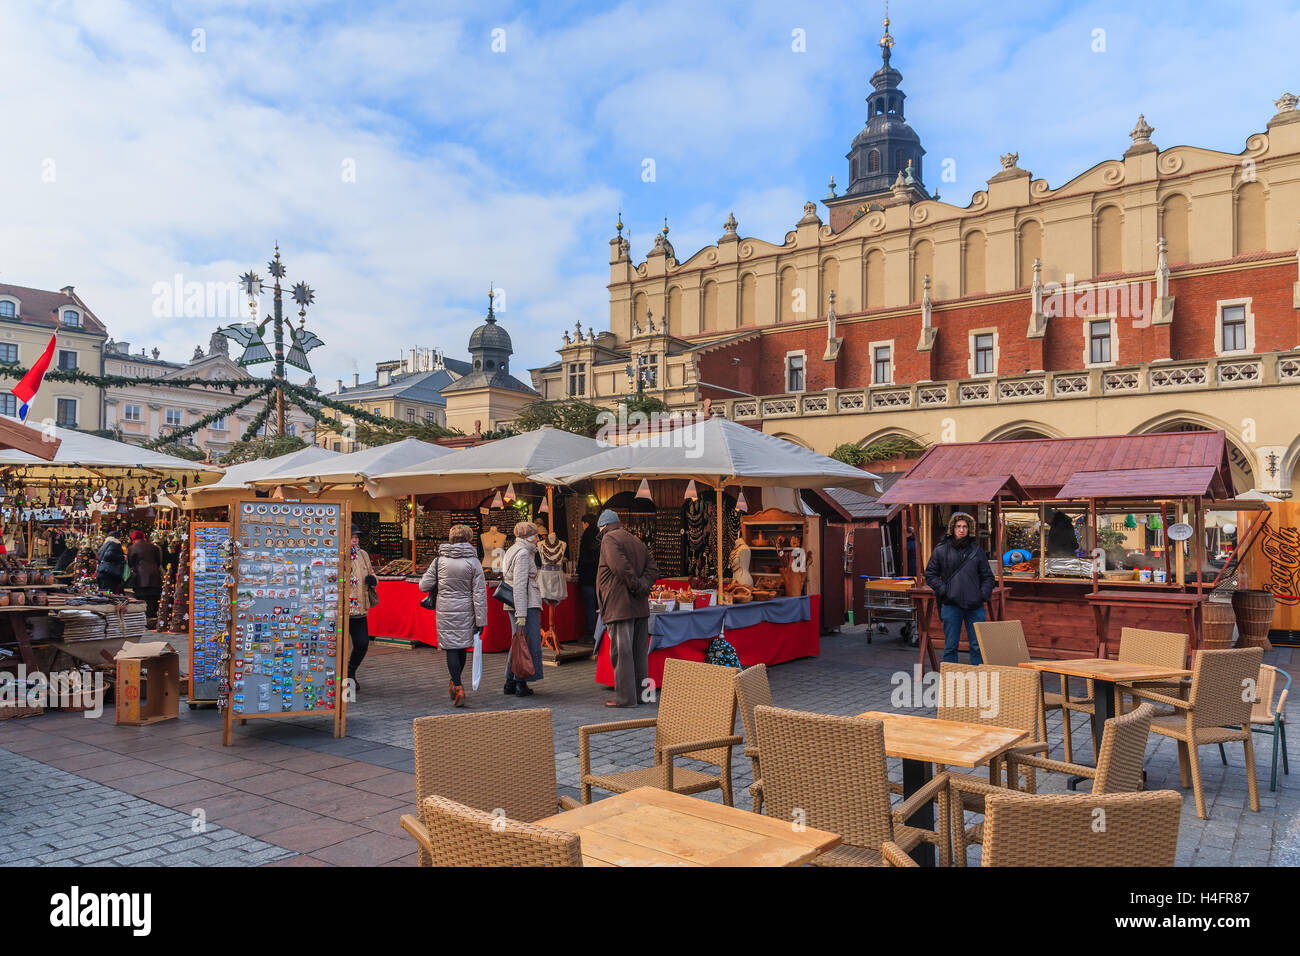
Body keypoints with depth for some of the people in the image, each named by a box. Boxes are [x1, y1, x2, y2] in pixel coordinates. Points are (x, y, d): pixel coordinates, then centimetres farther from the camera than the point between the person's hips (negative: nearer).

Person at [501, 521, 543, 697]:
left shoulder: (512, 551, 16)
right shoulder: (523, 553, -13)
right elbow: (520, 585, -19)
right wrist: (521, 615, -22)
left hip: (514, 604, 10)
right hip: (527, 605, -10)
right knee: (528, 644, -4)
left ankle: (510, 683, 18)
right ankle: (521, 684, -1)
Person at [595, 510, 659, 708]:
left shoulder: (609, 539, -6)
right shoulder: (636, 540, 20)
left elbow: (621, 566, -23)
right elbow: (653, 568, 10)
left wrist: (637, 586, -14)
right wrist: (644, 586, -3)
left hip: (620, 606, -8)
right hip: (640, 606, 8)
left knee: (621, 652, -4)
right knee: (639, 651, 13)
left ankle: (625, 697, -2)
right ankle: (641, 692, 19)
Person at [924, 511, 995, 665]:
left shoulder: (977, 551, 8)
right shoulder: (941, 550, 3)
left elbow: (988, 577, 14)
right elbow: (930, 575, 6)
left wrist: (983, 594, -1)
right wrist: (944, 591, -5)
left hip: (975, 606, 2)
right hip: (951, 606, -1)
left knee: (977, 646, 5)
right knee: (950, 646, 5)